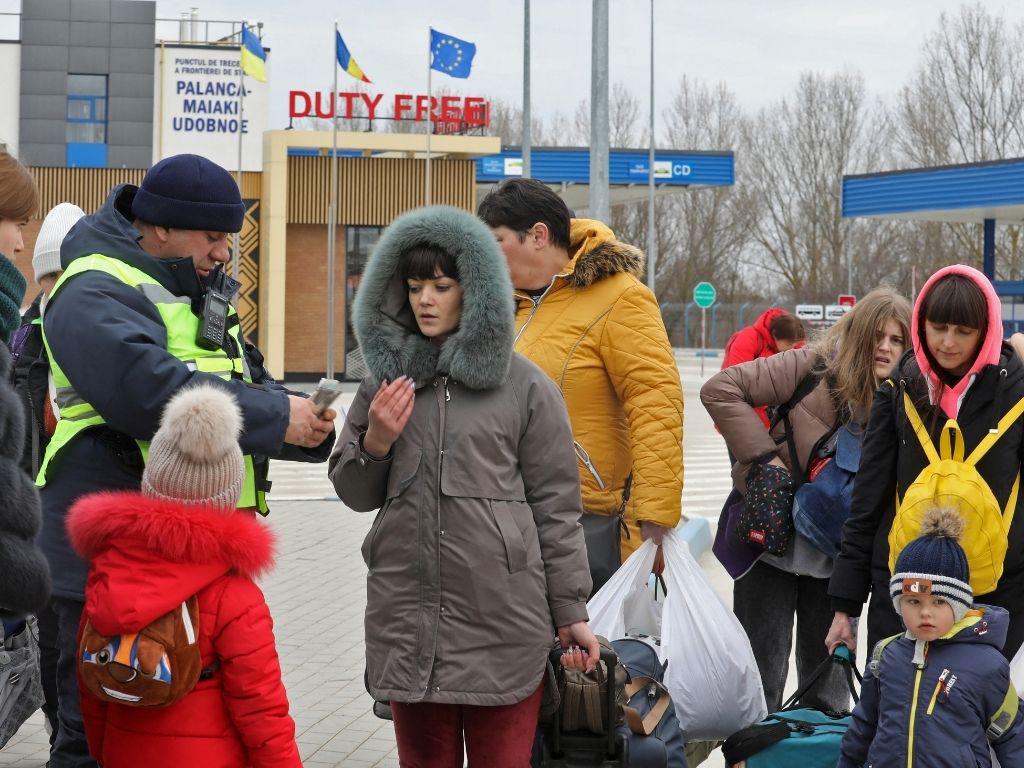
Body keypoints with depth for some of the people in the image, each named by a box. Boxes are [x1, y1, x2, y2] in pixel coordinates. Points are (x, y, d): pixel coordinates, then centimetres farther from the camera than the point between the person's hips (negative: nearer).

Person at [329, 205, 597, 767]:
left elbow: (556, 504, 2)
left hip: (502, 617, -3)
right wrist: (376, 442, -4)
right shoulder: (386, 379, 13)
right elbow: (354, 493, 17)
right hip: (407, 616, 3)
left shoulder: (524, 385, 1)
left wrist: (570, 612, 1)